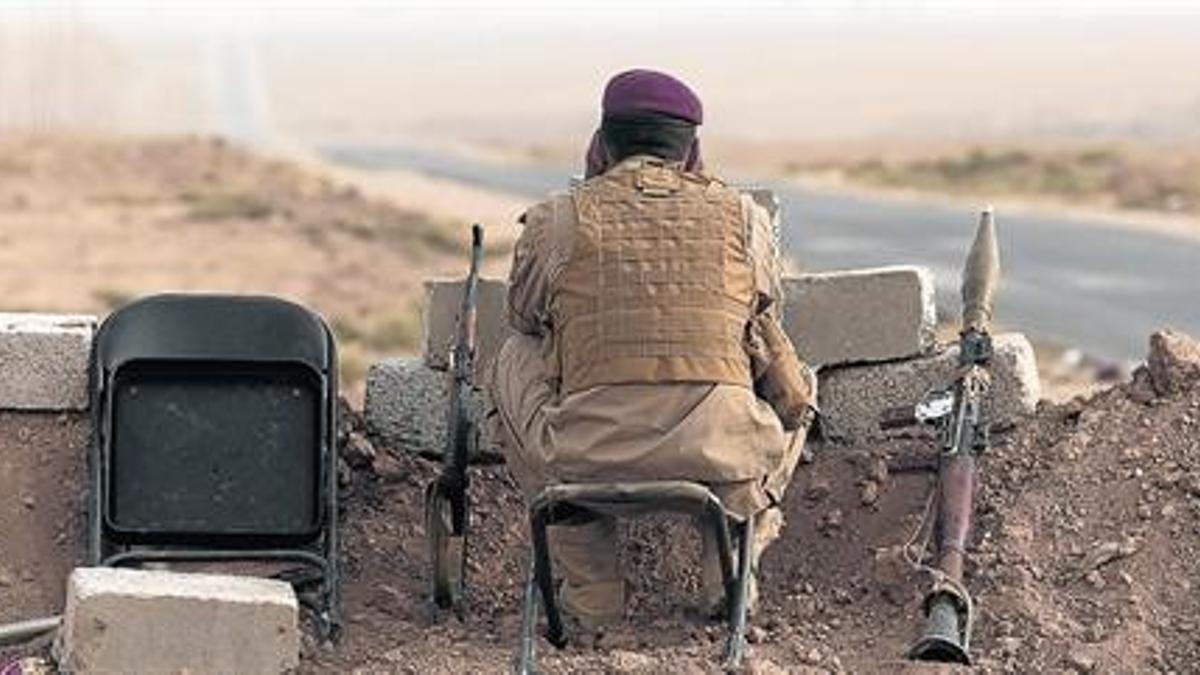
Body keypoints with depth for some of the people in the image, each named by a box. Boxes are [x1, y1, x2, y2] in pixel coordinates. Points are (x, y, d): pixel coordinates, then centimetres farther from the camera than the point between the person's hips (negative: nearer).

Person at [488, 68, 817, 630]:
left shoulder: (556, 220, 8)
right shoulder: (741, 215, 12)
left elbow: (525, 319, 25)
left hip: (588, 457, -1)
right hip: (722, 452, 1)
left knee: (513, 363, 31)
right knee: (793, 385, 34)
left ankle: (590, 589, 27)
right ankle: (729, 569, 21)